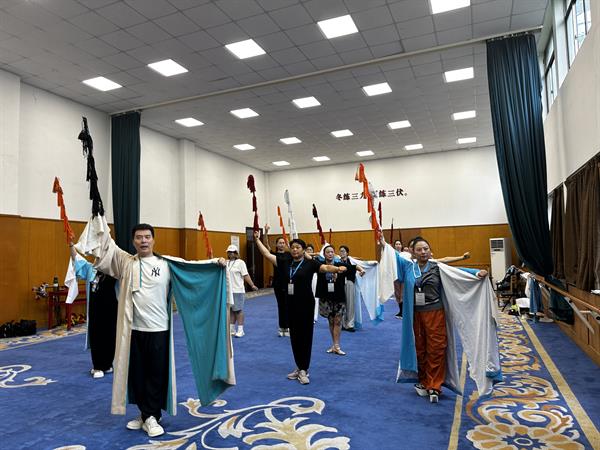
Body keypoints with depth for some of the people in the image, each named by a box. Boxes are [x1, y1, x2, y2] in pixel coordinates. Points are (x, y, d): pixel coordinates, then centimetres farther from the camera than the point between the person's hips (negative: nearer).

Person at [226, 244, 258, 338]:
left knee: (238, 310, -1)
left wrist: (252, 285, -15)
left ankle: (240, 330, 6)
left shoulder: (240, 262, -5)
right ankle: (231, 330, 19)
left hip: (237, 291, -5)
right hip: (228, 290, 6)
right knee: (230, 310, 10)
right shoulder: (226, 262, 12)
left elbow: (246, 275, -9)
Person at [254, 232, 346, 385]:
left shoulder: (310, 263, -7)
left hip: (306, 303, -5)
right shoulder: (285, 262, 5)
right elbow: (267, 254, 9)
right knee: (294, 335, 12)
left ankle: (304, 370, 11)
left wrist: (338, 269, -41)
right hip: (291, 304, 5)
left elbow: (326, 267, -22)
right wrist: (257, 240, 10)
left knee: (305, 335, 2)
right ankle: (299, 367, 26)